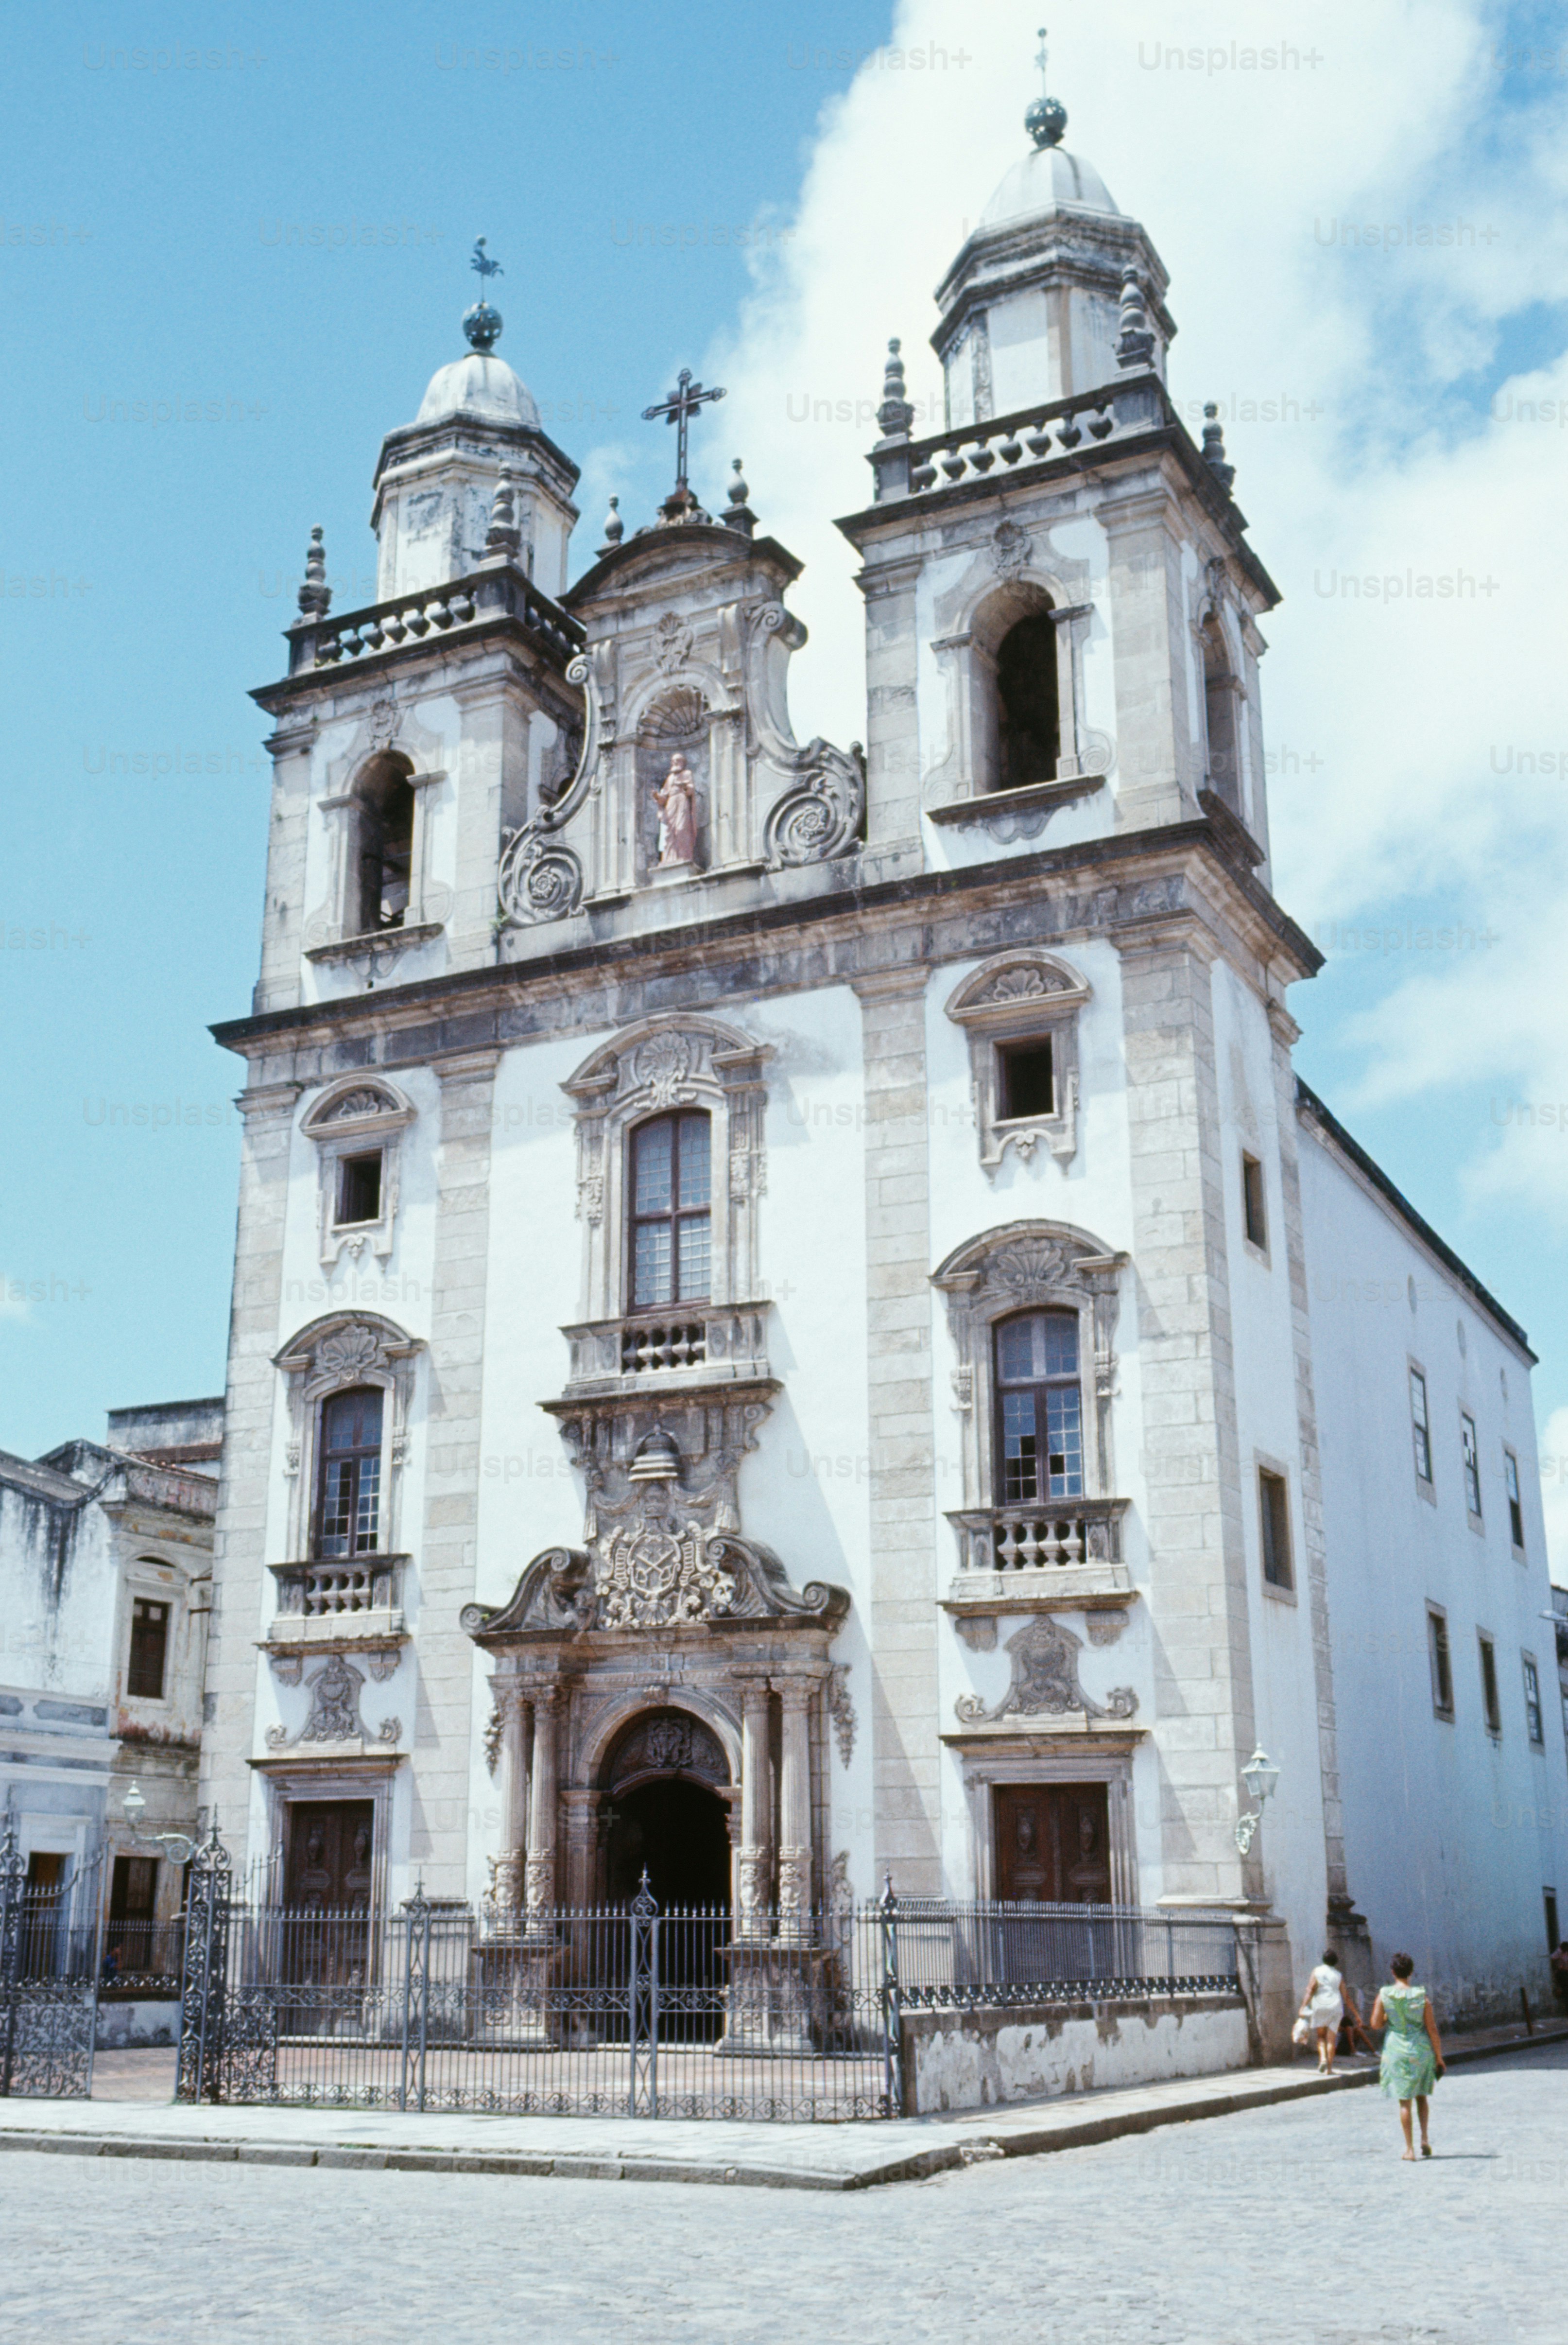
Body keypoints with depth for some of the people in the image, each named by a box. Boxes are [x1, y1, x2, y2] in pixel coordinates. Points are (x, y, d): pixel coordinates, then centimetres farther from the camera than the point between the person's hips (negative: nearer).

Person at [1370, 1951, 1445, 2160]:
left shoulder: (1385, 1996, -7)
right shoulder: (1422, 1996, -6)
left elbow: (1376, 2023, -6)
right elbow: (1432, 2028, -5)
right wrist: (1439, 2056, 2)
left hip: (1397, 2050, -1)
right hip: (1421, 2049, 1)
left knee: (1404, 2101, 5)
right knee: (1421, 2095, 21)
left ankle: (1409, 2148, 4)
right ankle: (1424, 2139, 12)